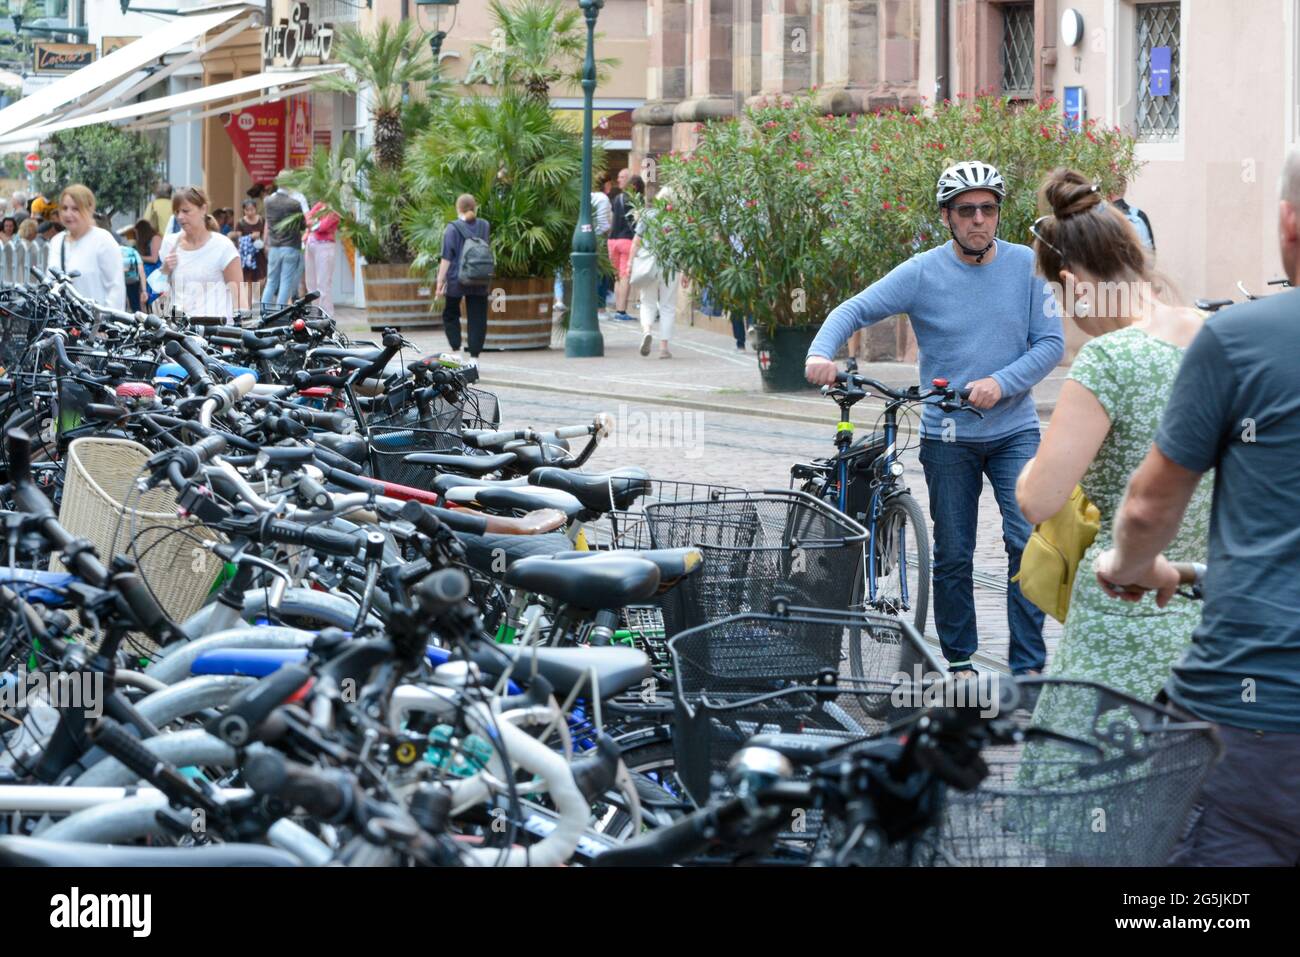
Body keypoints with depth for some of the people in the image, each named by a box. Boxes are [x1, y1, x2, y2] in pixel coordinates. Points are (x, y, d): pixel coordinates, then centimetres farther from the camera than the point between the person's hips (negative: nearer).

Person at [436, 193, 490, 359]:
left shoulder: (452, 228, -9)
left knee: (450, 314, 15)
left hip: (456, 279, -3)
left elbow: (446, 258, -9)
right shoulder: (484, 226, 3)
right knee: (477, 319, 7)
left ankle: (456, 350, 3)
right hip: (480, 282, 3)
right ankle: (474, 356, 3)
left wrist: (440, 283, -6)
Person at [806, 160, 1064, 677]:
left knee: (1028, 542, -11)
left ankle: (1029, 664, -4)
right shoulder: (922, 272, -6)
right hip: (947, 436, 0)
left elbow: (1050, 342, -3)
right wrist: (820, 353, -28)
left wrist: (1001, 383, -18)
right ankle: (958, 661, 20)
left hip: (1014, 430, 0)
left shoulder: (1026, 266, -2)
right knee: (953, 556, 6)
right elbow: (855, 310, -8)